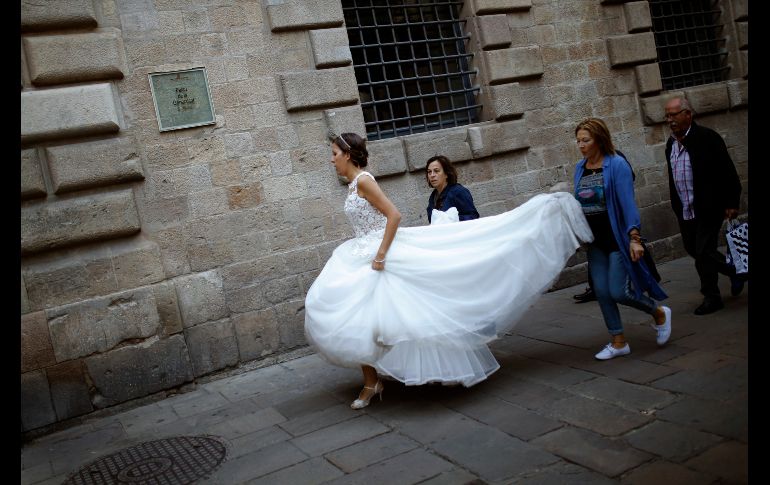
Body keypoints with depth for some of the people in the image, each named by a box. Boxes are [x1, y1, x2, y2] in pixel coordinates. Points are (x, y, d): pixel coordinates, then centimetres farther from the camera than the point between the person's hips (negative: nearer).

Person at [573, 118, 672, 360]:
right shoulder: (580, 168, 7)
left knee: (618, 292, -9)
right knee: (602, 292, 3)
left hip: (618, 237, -6)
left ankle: (659, 313, 19)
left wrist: (634, 237, -22)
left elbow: (627, 203, -16)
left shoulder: (617, 165, -12)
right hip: (595, 240, 6)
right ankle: (618, 342, 17)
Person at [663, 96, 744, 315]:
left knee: (703, 251, -6)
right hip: (685, 211, 7)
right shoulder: (671, 143, 9)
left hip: (708, 208, -7)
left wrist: (731, 204, -12)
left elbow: (728, 172, -11)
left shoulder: (707, 137, -12)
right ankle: (734, 271, 35)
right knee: (693, 249, 13)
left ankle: (711, 297, 10)